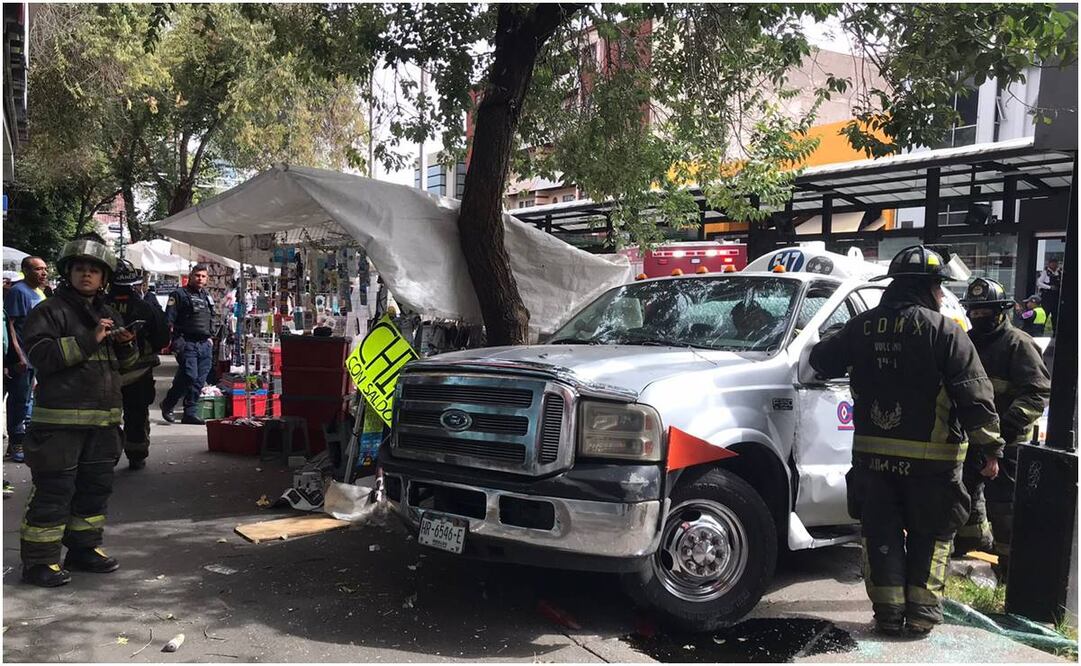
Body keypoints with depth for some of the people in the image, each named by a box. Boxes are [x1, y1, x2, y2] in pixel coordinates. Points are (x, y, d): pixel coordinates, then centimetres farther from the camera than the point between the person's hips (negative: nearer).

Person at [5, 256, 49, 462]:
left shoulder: (40, 292, 13)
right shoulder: (18, 291, -13)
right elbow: (9, 324, -18)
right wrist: (19, 356, -22)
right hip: (22, 358, -9)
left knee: (28, 400, 16)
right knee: (19, 401, -2)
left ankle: (24, 441, 27)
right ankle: (16, 445, 7)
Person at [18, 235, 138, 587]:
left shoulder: (108, 314, 18)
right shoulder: (50, 311, -4)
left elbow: (123, 363, 25)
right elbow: (41, 354, -18)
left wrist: (126, 345, 2)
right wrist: (89, 340, -22)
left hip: (103, 417, 7)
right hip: (60, 419, -7)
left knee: (96, 486, 14)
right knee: (54, 491, -4)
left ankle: (84, 548, 27)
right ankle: (39, 561, 6)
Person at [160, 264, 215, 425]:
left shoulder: (207, 297, 20)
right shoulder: (180, 294, -1)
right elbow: (169, 319, -7)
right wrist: (172, 340, -15)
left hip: (205, 345, 6)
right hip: (187, 343, -6)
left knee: (199, 381, 4)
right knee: (189, 376, -13)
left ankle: (190, 413, 11)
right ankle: (167, 405, 8)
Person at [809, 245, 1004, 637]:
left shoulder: (863, 327, 3)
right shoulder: (945, 331, -8)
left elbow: (821, 361, 15)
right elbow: (975, 395, -10)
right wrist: (990, 448, -5)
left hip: (872, 452, 3)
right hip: (931, 457, -3)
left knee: (882, 533, 11)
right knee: (930, 536, 12)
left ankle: (888, 612, 13)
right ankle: (922, 613, 13)